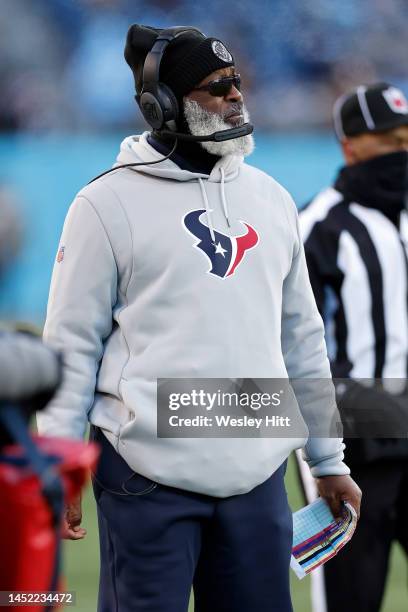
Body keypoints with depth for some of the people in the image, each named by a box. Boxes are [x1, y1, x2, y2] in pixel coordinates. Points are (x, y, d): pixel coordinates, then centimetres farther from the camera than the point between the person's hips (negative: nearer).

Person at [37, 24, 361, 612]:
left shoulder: (270, 199, 13)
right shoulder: (109, 204, -3)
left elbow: (302, 337, 18)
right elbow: (71, 343, -2)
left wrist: (328, 460, 18)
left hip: (257, 474, 5)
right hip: (149, 475, -5)